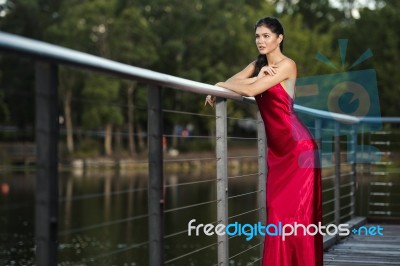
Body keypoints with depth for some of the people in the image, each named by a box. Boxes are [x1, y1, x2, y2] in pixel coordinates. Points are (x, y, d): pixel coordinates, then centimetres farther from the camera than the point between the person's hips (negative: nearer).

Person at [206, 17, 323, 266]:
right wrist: (257, 78, -11)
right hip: (277, 148, 7)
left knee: (297, 211, -6)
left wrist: (221, 85, -4)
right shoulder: (259, 64, 15)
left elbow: (251, 90, -18)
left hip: (297, 147, -7)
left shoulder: (287, 65, -10)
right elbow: (232, 82, 8)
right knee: (277, 209, 4)